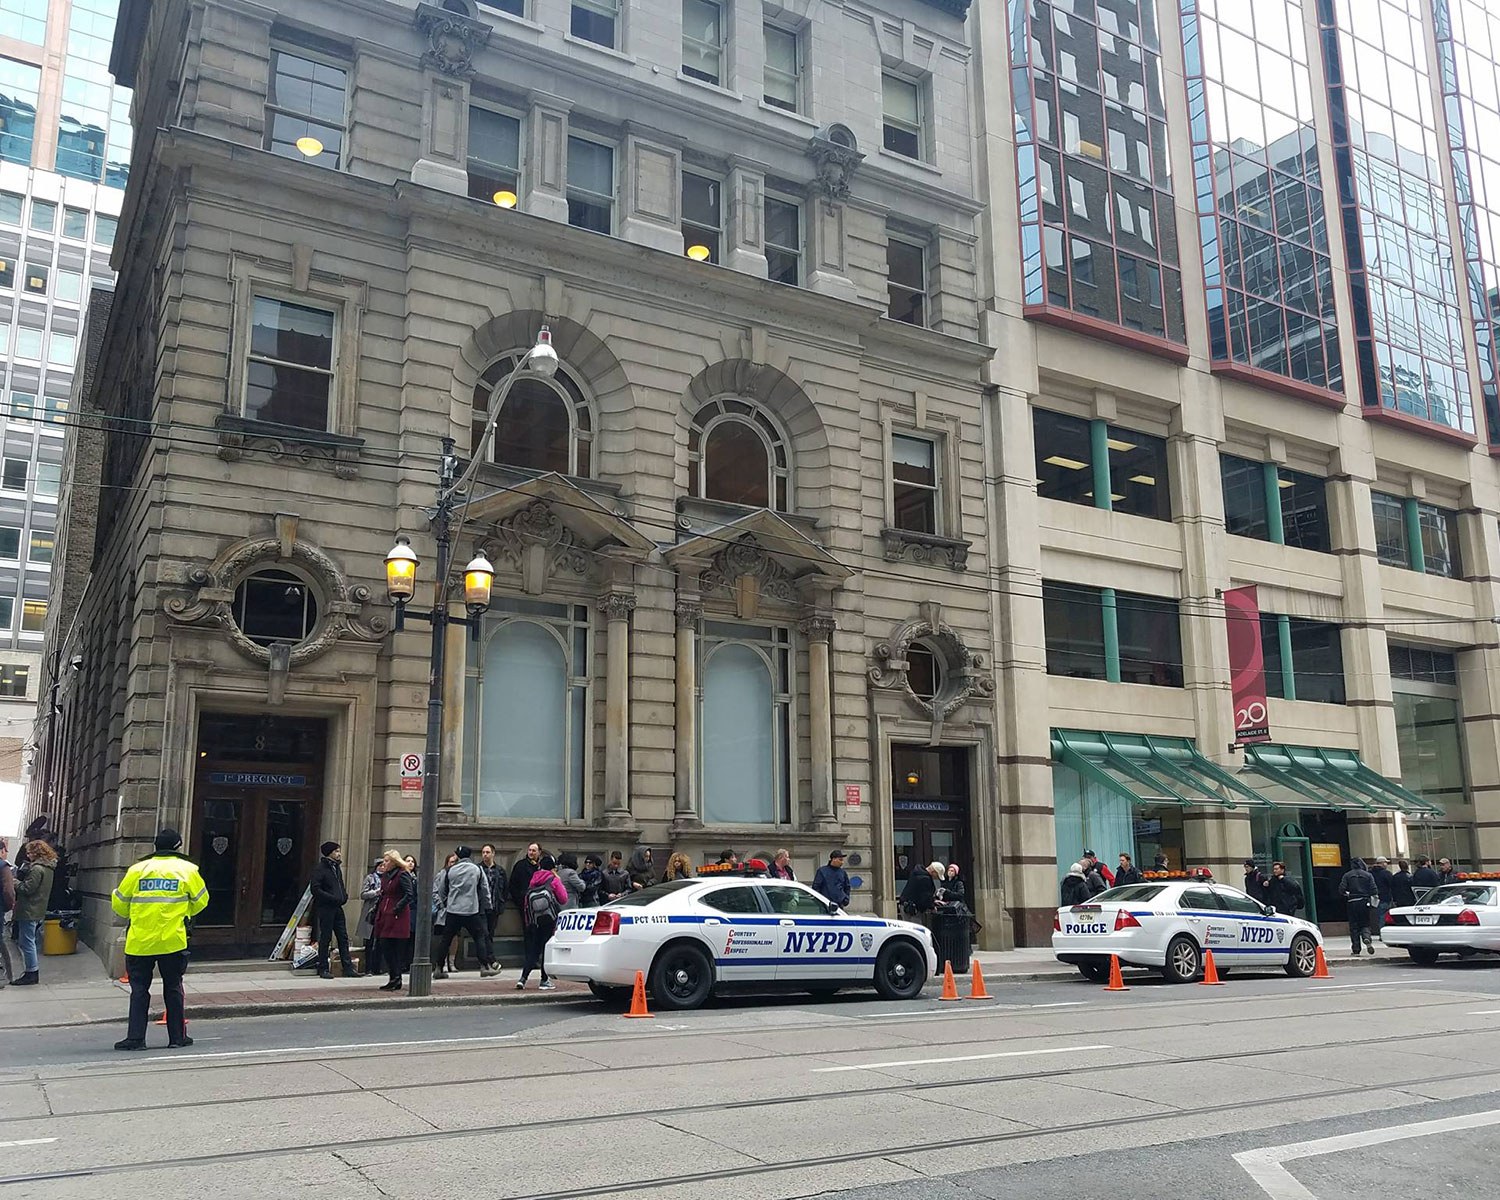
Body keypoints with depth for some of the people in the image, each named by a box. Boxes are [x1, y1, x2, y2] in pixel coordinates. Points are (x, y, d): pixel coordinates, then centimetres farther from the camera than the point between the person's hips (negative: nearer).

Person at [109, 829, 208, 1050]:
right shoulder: (187, 870, 1)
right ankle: (177, 1037, 13)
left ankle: (135, 1037, 4)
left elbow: (119, 904, 8)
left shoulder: (137, 870, 4)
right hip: (173, 940, -1)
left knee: (139, 988, 9)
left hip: (139, 941, 1)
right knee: (173, 988, 9)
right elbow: (201, 901, 8)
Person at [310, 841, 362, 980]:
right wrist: (333, 898, -20)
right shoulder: (320, 868, -10)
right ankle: (323, 969, 8)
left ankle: (348, 968, 9)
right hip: (325, 907, -8)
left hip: (337, 907, 8)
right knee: (325, 938, -1)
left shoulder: (337, 867, 15)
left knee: (343, 937, 6)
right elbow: (315, 889, -17)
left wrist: (344, 895, 6)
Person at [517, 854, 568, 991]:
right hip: (549, 921, -4)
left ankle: (523, 978, -3)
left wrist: (528, 922, 14)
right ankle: (544, 981, 6)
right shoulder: (553, 880, -6)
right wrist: (559, 881, 6)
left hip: (534, 921, 4)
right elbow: (563, 899, -3)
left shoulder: (533, 881, 8)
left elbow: (526, 903, 8)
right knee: (546, 949, 4)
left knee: (533, 950, 9)